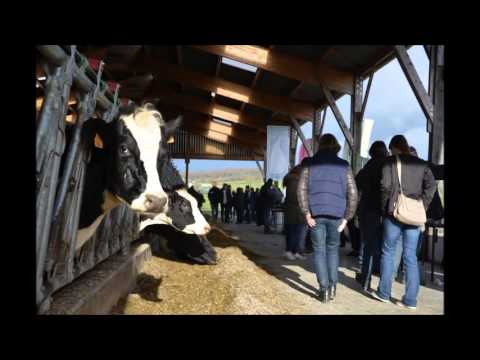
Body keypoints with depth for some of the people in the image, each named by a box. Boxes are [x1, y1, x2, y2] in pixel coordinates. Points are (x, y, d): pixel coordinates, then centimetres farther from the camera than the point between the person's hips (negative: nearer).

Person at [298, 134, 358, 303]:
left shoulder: (310, 163, 4)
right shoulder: (343, 165, 7)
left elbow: (302, 189, -6)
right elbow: (353, 193, 3)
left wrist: (307, 213, -5)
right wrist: (346, 217, 5)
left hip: (316, 213, -1)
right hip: (336, 214, 1)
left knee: (319, 250, 7)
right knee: (332, 248, 19)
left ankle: (324, 289, 5)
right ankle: (333, 286, 15)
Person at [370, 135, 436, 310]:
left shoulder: (390, 162, -2)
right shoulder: (421, 164, 10)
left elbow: (386, 186, -12)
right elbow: (431, 185, 1)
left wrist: (384, 207, 0)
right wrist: (422, 206, 4)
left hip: (394, 213, -3)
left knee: (388, 252, 10)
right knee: (411, 256, 7)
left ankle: (384, 293, 18)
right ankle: (410, 299, 10)